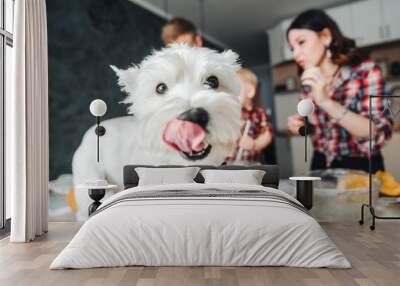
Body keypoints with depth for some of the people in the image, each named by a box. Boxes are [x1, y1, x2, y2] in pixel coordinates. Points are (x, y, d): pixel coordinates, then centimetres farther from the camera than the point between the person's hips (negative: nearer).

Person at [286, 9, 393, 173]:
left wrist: (326, 101, -26)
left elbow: (379, 133, -19)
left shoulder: (366, 71, -9)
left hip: (360, 169, -3)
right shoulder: (309, 83, 3)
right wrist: (300, 126, -4)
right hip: (321, 166, 4)